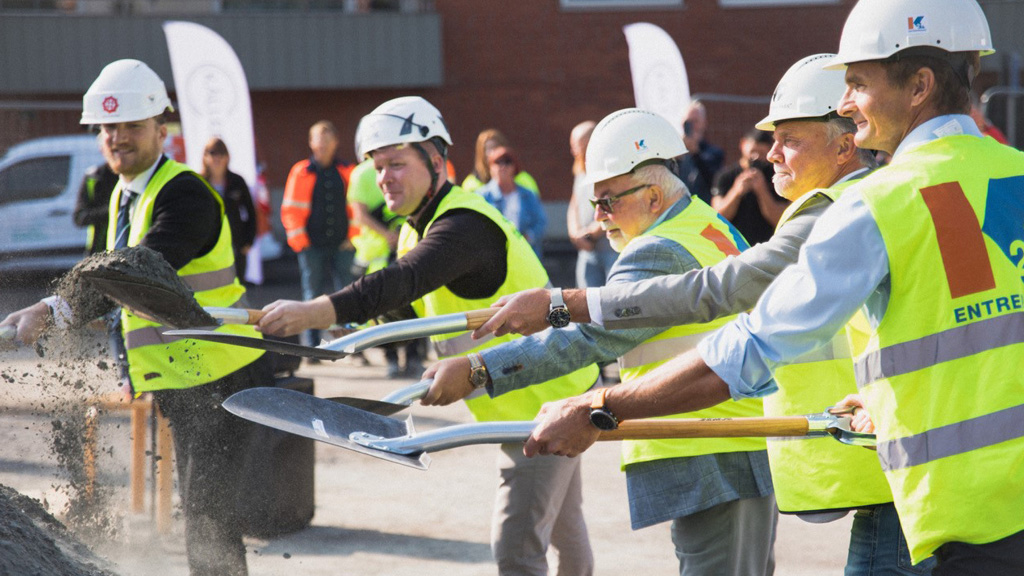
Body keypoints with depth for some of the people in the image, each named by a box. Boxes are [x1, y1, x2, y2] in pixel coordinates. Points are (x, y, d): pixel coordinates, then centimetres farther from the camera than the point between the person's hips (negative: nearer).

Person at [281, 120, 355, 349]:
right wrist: (300, 240, -2)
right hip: (312, 246, -1)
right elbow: (290, 210, 6)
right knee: (312, 297, 0)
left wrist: (352, 238, 5)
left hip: (341, 245, 1)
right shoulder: (301, 172, 5)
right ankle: (311, 346, 6)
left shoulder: (346, 172, 8)